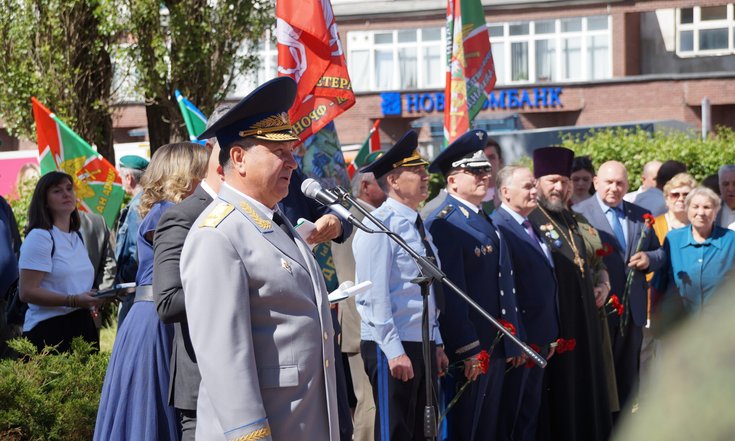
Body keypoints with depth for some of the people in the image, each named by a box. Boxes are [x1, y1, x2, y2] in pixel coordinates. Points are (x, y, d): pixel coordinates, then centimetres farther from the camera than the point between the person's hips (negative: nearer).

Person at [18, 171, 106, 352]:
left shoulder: (77, 237, 17)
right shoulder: (39, 237, -7)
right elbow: (27, 292, -16)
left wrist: (101, 296, 10)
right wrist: (74, 301, -22)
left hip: (81, 326, 7)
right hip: (49, 330, -7)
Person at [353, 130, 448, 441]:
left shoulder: (417, 226, 14)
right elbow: (375, 296, -19)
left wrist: (436, 343, 16)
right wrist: (394, 351, -21)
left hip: (423, 344, 9)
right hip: (393, 348, -9)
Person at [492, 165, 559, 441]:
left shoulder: (533, 228, 14)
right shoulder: (498, 227, -16)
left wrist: (549, 336, 16)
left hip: (539, 341, 9)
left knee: (530, 410, 16)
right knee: (508, 417, 0)